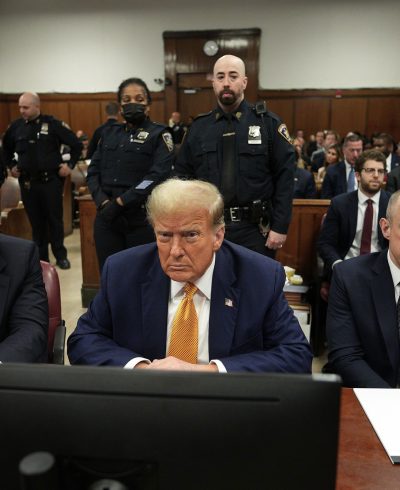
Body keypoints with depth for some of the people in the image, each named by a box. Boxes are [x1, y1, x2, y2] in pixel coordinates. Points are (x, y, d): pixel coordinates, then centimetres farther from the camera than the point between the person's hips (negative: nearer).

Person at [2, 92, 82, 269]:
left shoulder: (53, 124, -7)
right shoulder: (16, 126, 4)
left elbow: (76, 145, -2)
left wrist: (69, 165, -5)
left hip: (51, 180, -3)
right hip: (27, 182, 3)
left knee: (54, 219, 4)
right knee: (36, 221, 9)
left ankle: (60, 255, 16)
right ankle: (41, 257, 19)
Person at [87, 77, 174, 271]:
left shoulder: (158, 134, 1)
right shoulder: (109, 133, 15)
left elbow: (159, 175, -12)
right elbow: (93, 172, 11)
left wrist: (120, 202, -14)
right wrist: (103, 202, -7)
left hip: (142, 219, -4)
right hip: (107, 218, 4)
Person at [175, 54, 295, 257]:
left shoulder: (268, 122, -1)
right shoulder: (198, 127, 6)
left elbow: (284, 177, -4)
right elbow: (183, 177, 8)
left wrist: (280, 227, -9)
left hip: (254, 230, -2)